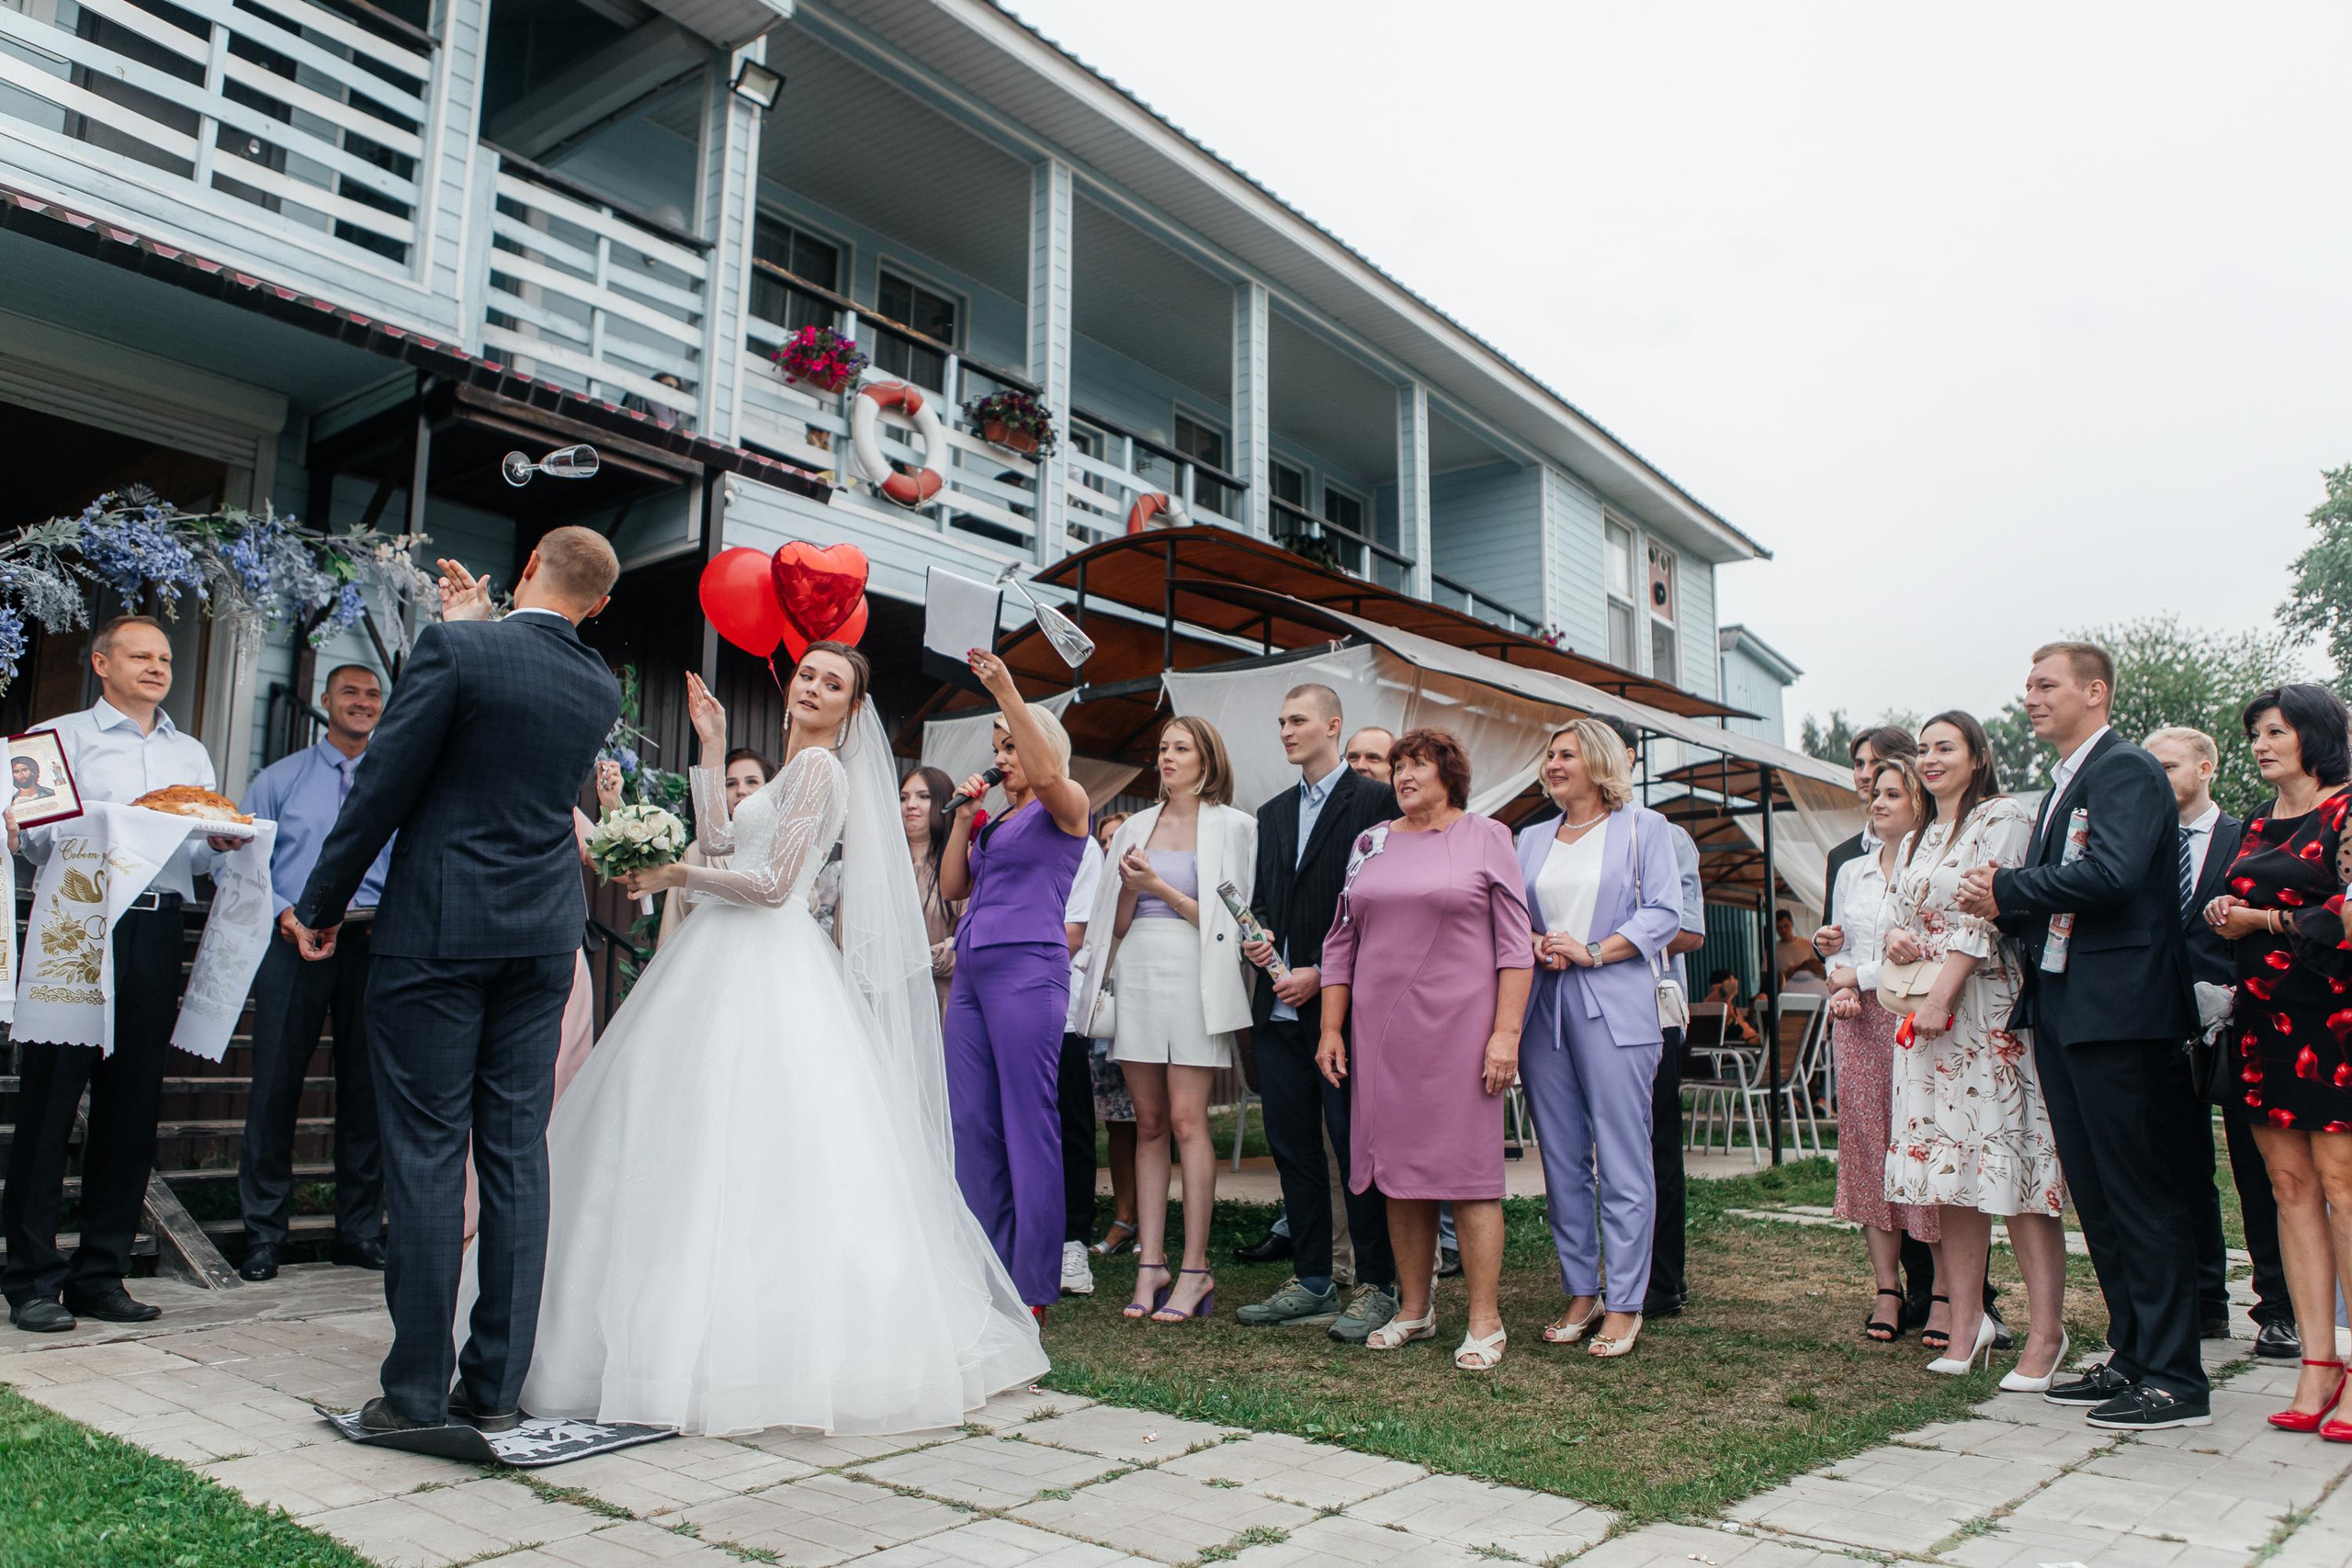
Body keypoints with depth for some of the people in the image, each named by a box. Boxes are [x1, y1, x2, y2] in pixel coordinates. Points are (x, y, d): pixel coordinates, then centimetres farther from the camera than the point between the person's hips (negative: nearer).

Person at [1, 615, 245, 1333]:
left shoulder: (191, 754, 22)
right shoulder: (61, 737, 10)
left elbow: (201, 855, 15)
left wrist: (220, 842, -6)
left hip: (158, 931, 4)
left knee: (132, 1104, 4)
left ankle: (100, 1274, 12)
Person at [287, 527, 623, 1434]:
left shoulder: (454, 646, -10)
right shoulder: (602, 690, 6)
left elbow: (384, 785, -9)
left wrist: (321, 903, 4)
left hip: (437, 932, -4)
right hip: (543, 939, 5)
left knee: (426, 1153, 1)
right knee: (518, 1153, 7)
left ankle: (417, 1389, 5)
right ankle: (496, 1385, 12)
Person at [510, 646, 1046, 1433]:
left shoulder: (819, 765, -8)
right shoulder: (794, 766, 22)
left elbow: (774, 885, -14)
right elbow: (718, 836, 13)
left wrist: (677, 875, -5)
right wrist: (712, 744, 14)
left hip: (767, 968, -10)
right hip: (734, 960, 10)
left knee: (739, 1148, -9)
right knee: (713, 1148, 9)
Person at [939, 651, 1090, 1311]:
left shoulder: (1063, 805, 1)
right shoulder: (995, 819, 22)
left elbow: (1047, 773, -22)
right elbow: (952, 887, 17)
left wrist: (1008, 693, -24)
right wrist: (964, 816, 10)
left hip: (1027, 970, -8)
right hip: (971, 972, 8)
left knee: (1029, 1126, -6)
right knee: (972, 1125, 8)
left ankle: (1032, 1287, 1)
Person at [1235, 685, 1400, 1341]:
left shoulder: (1375, 801, -4)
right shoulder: (1273, 813, 19)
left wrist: (1321, 973, -14)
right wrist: (1260, 937, 1)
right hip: (1280, 1008, 7)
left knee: (1356, 1145, -3)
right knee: (1291, 1145, 10)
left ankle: (1376, 1287, 8)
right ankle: (1312, 1281, 20)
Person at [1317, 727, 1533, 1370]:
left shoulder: (1485, 836, 3)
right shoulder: (1370, 844, 12)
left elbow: (1514, 942, -2)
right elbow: (1340, 943, 15)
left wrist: (1507, 1032, -10)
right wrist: (1331, 1028, 9)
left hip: (1459, 1024, -4)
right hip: (1381, 1031, 4)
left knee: (1468, 1167, -3)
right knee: (1400, 1170, 7)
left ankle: (1484, 1322, 5)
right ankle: (1414, 1309, 19)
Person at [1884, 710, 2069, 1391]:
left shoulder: (2003, 819, -2)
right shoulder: (1914, 842, 20)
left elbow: (1986, 914, -11)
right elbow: (1896, 923, 23)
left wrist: (1940, 993, -16)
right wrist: (1897, 941, -1)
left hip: (1986, 1013, -7)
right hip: (1925, 1018, 7)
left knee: (2010, 1166, -8)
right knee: (1950, 1170, 5)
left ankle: (2046, 1333, -2)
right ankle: (1967, 1322, 10)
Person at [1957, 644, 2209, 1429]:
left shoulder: (2126, 769, -9)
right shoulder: (2065, 783, 20)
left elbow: (2111, 874, -25)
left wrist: (2007, 888, -13)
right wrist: (2006, 907, -2)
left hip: (2118, 1011, -10)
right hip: (2063, 1011, 10)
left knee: (2143, 1195, -3)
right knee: (2096, 1196, 14)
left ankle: (2174, 1379, 5)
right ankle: (2132, 1358, 24)